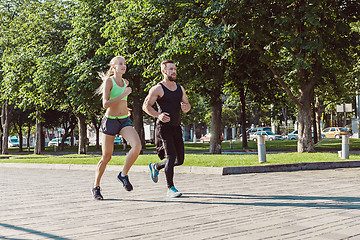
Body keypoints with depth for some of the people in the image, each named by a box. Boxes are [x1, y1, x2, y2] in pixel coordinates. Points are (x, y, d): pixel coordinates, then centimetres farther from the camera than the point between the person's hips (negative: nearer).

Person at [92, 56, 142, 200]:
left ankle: (123, 175, -2)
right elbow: (105, 104, -20)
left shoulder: (125, 82, 12)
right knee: (106, 157, 2)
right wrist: (124, 95, -20)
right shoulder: (108, 81, -8)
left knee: (137, 146, -22)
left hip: (125, 121, 5)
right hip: (110, 121, -5)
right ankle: (96, 187, 21)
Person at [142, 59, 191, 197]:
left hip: (176, 127, 7)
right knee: (171, 156, -16)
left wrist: (185, 107, -3)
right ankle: (170, 188, -7)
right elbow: (146, 106, -7)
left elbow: (187, 105, 22)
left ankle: (156, 167, 32)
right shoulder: (158, 89, -5)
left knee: (179, 160, 7)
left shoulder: (180, 89, 14)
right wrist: (158, 115, -23)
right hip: (164, 127, -7)